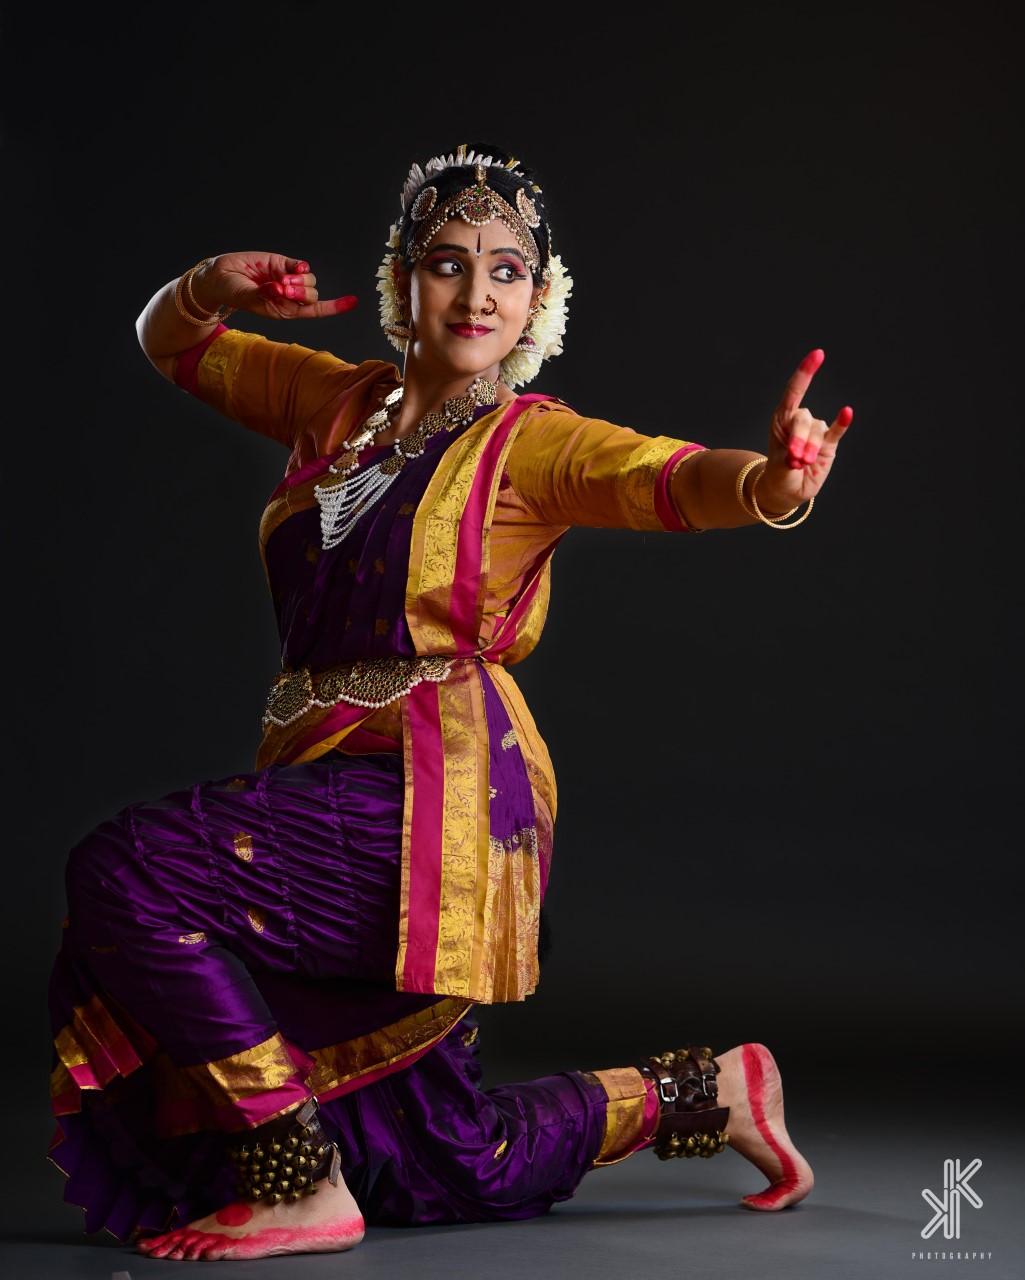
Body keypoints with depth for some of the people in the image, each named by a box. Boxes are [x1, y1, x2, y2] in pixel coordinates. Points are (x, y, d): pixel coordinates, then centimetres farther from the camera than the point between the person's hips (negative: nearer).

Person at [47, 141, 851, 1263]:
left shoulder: (533, 444, -7)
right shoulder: (338, 402, 10)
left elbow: (671, 478, -26)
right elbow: (167, 341, 21)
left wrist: (771, 480, -48)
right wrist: (214, 284, -2)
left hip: (436, 795, -7)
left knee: (121, 872, -24)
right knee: (445, 1166, 15)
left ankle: (301, 1189, -16)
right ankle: (708, 1091, 33)